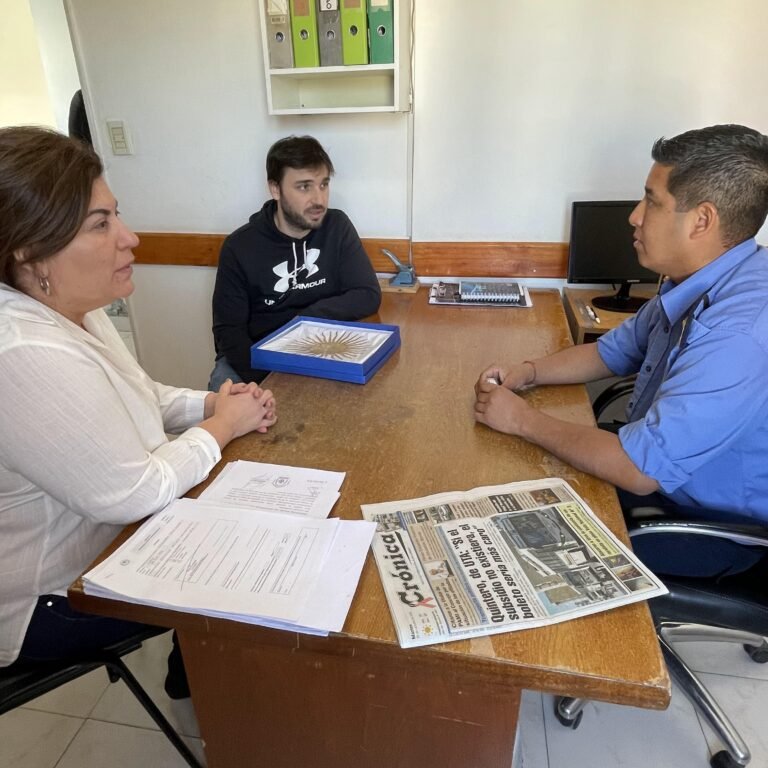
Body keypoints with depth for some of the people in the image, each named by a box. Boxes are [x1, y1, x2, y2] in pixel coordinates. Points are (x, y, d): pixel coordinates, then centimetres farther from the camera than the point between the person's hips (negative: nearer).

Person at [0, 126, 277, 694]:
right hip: (51, 602, -8)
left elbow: (131, 399, 9)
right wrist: (225, 426, -16)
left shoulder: (71, 309, -4)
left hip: (106, 536, 8)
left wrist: (213, 403, -7)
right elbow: (135, 493, -30)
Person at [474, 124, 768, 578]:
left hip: (709, 525, -7)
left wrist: (524, 420, -21)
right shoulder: (700, 281, -2)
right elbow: (614, 351, 11)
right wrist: (528, 372, -6)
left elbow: (641, 469, -33)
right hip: (660, 466, 8)